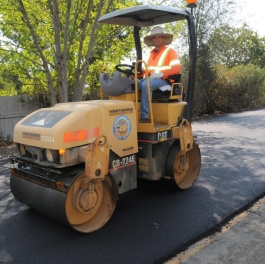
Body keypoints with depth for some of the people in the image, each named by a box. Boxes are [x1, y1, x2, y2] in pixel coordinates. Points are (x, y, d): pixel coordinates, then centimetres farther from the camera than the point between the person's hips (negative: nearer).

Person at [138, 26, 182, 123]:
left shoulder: (170, 51, 5)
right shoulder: (151, 53, 26)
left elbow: (177, 67, -10)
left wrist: (162, 73, -23)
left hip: (164, 80, -6)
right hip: (151, 79, 6)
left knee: (145, 84, -35)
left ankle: (144, 116, -35)